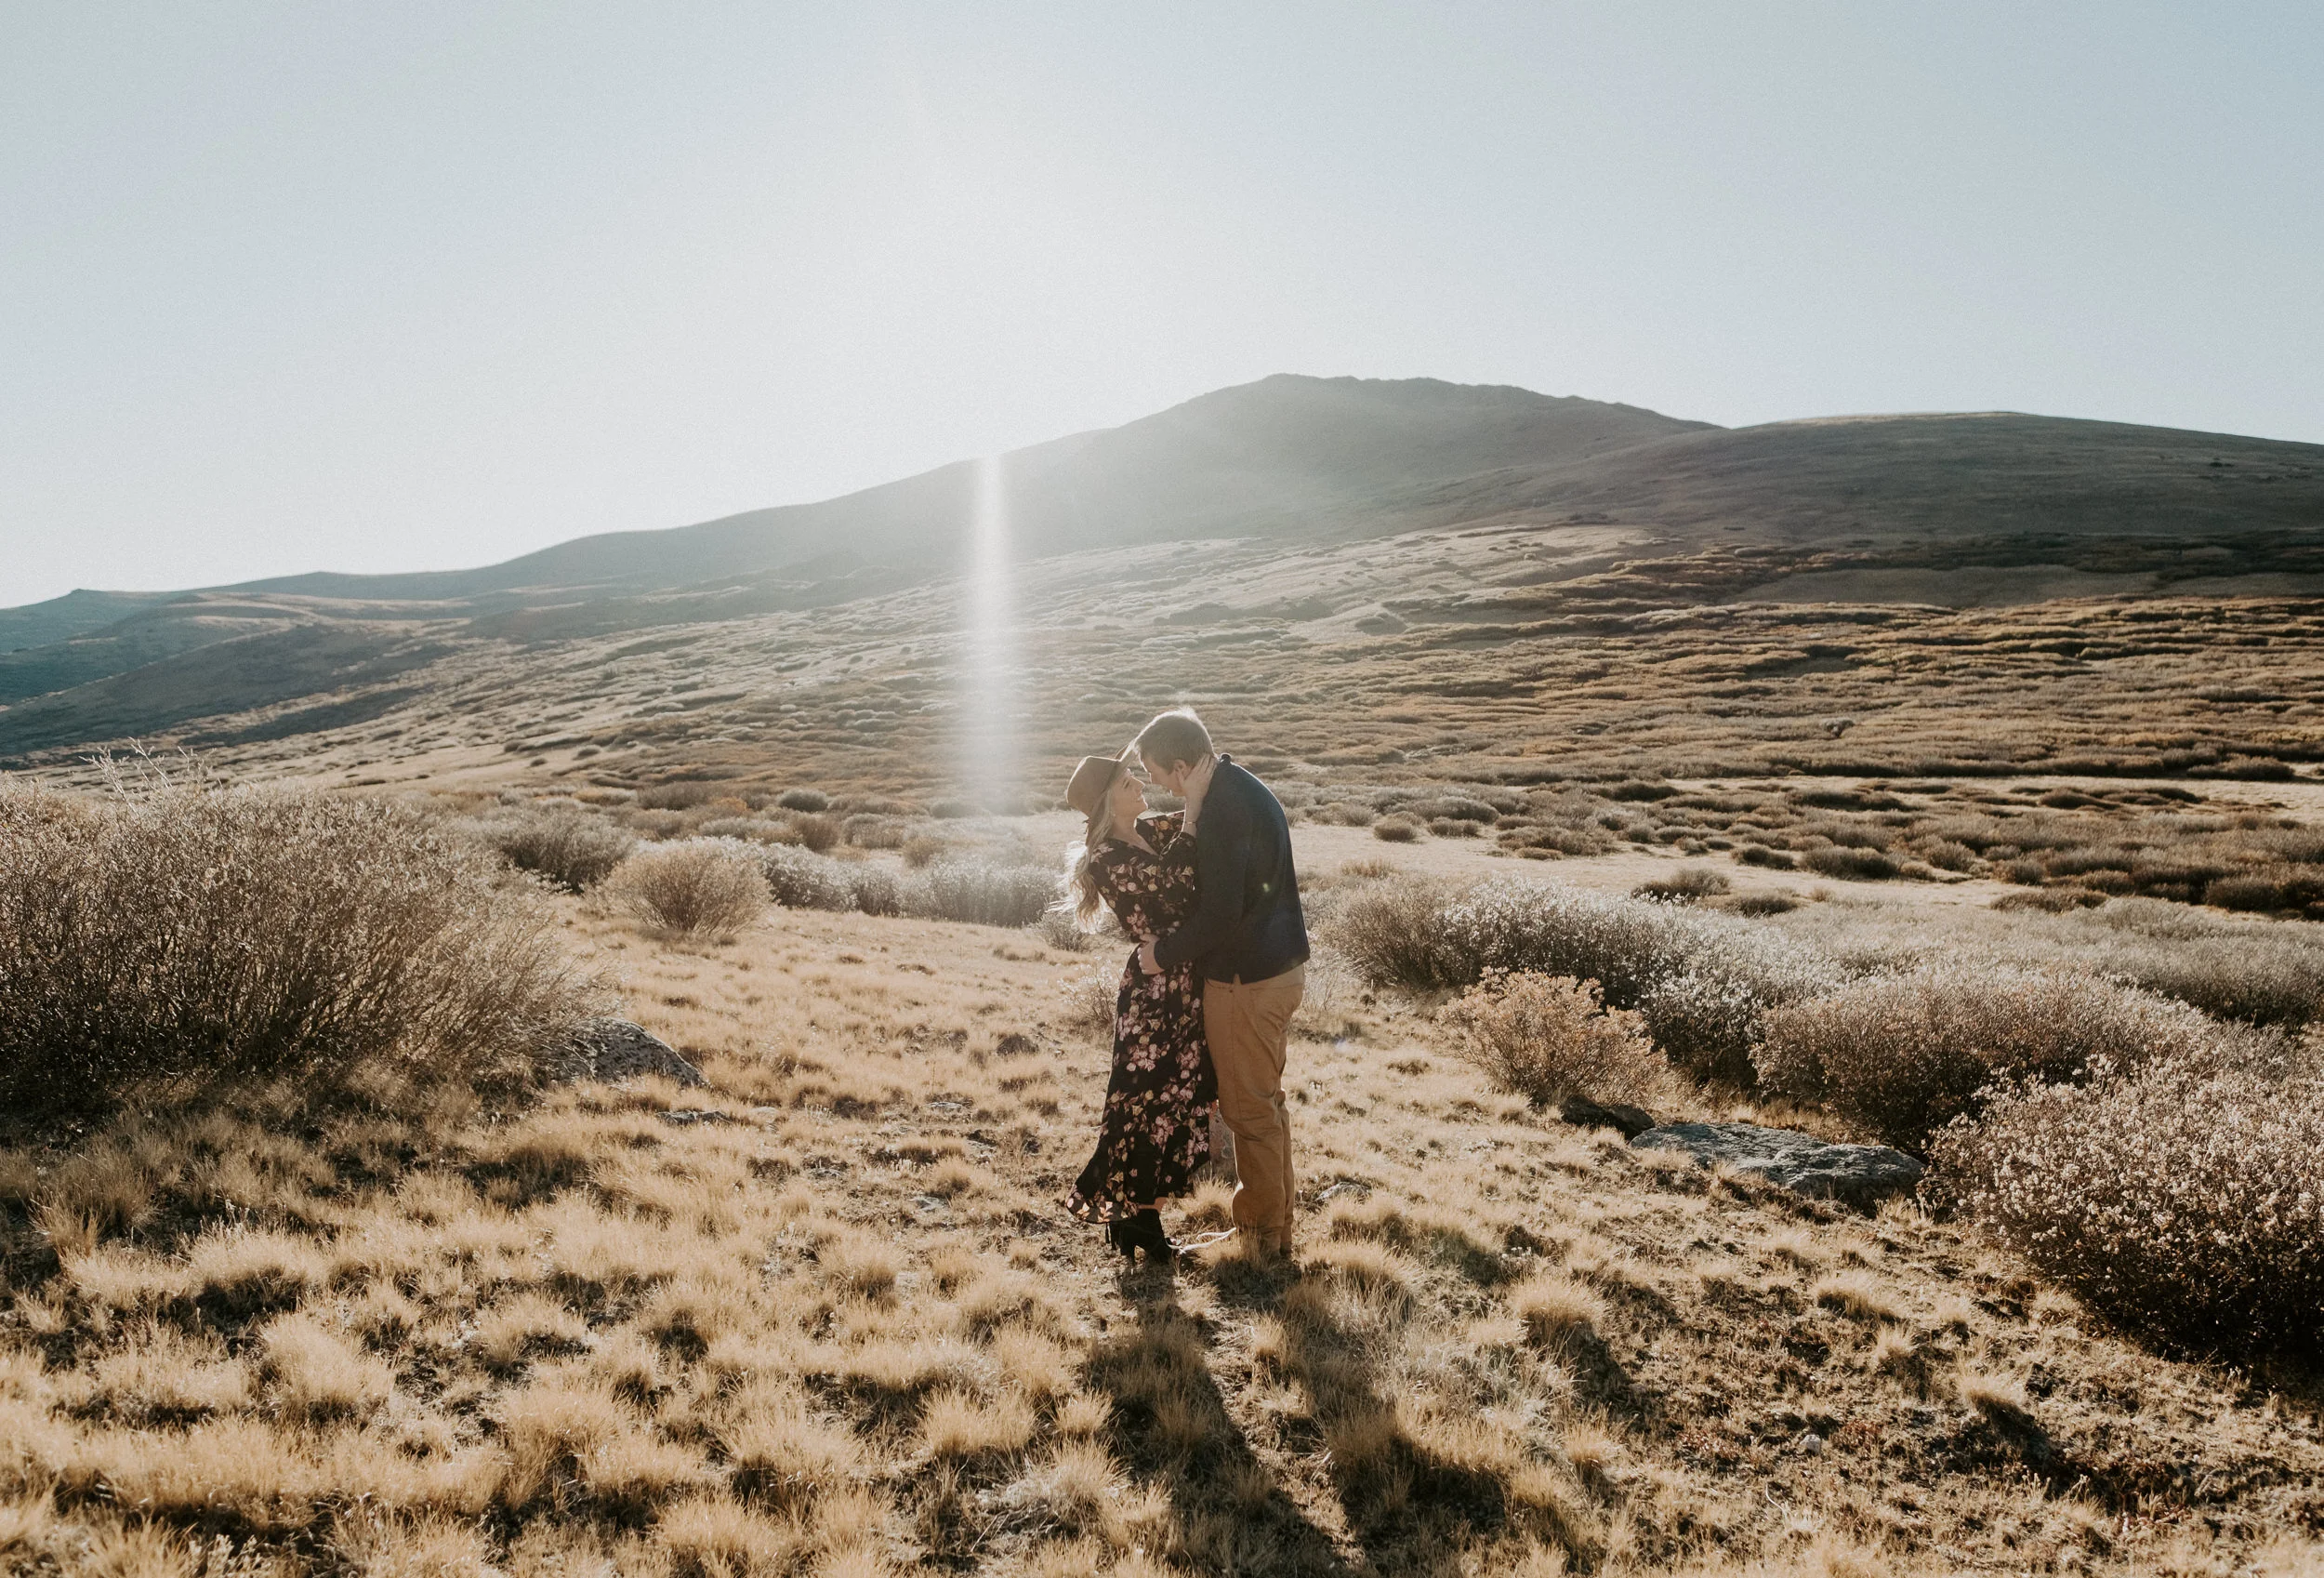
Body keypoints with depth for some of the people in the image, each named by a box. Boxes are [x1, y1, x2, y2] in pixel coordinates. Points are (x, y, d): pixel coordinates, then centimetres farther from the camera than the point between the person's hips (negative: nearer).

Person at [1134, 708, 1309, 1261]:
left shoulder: (1225, 809, -24)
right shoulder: (1245, 789, 8)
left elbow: (1219, 914, -25)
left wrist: (1165, 955, -11)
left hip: (1246, 982, -10)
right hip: (1281, 967, 10)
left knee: (1249, 1110, 4)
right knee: (1266, 1101, 20)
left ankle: (1262, 1234, 18)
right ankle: (1276, 1225, 32)